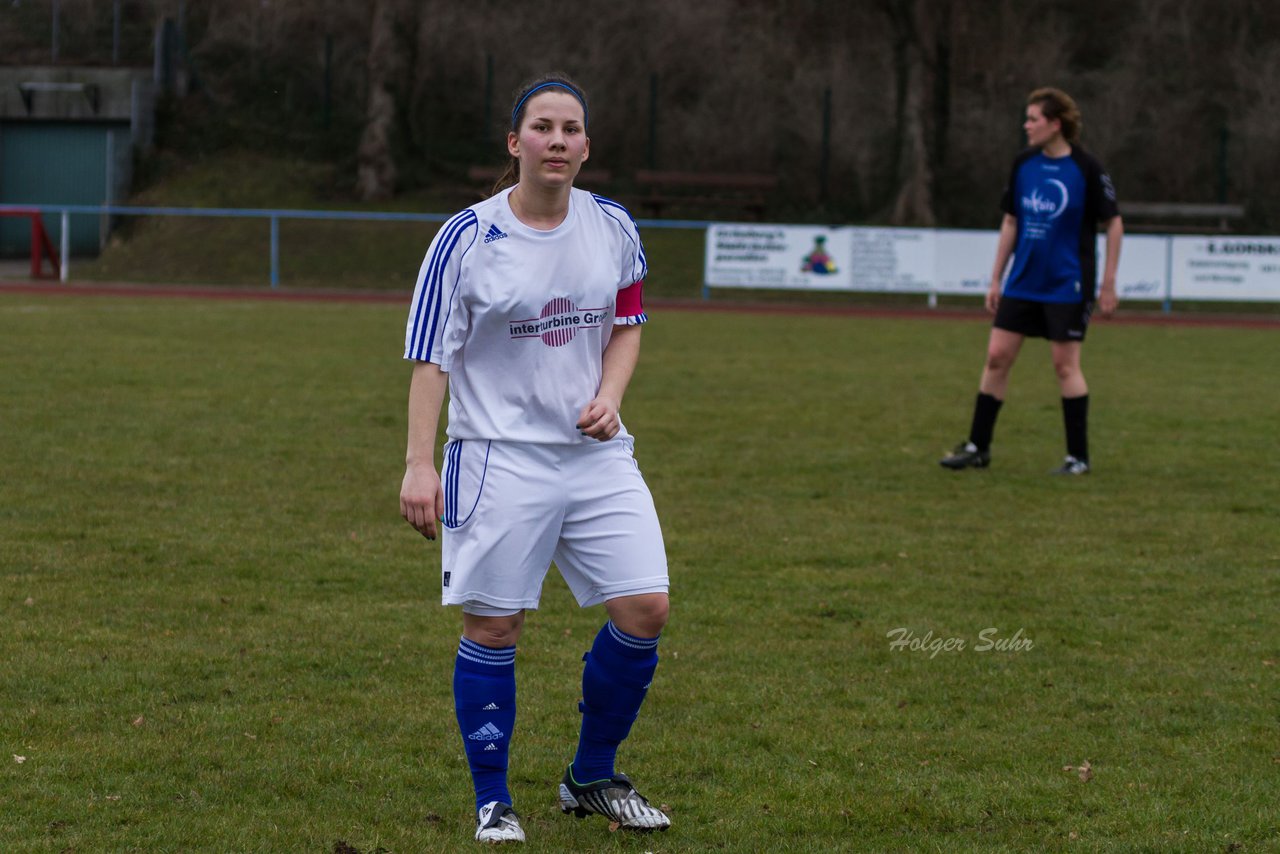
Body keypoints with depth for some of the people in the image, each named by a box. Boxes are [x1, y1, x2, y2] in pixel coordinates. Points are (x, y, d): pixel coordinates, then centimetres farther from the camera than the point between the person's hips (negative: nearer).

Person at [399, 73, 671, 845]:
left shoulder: (613, 228, 3)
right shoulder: (467, 238, -9)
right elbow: (430, 355, -7)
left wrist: (608, 397, -3)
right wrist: (420, 465, -13)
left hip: (596, 453, 4)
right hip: (499, 458, -4)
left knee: (645, 610, -2)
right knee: (493, 629, -2)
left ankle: (592, 779, 17)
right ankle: (493, 802, 14)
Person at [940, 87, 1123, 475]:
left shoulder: (1086, 168, -10)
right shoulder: (1023, 165, 4)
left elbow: (1114, 224, -4)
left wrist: (1108, 285, -7)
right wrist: (996, 279, 11)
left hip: (1067, 286, -5)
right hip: (1022, 283, 5)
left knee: (1065, 364, -4)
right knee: (997, 357, 3)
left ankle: (1078, 457, 6)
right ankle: (977, 447, 12)